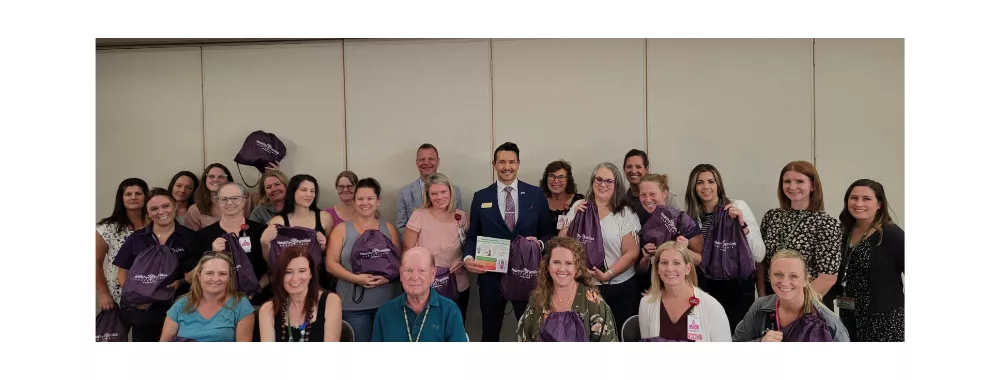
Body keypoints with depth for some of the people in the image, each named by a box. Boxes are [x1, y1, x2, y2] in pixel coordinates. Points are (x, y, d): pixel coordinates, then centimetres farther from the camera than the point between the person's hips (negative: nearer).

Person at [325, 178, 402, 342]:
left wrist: (388, 277, -13)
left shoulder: (389, 229, 10)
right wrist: (355, 278, -16)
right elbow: (331, 264, -2)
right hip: (354, 304, -2)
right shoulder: (342, 229, 4)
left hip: (386, 302, 2)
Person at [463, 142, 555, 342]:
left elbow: (548, 232, 6)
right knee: (490, 331, 14)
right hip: (491, 275, 1)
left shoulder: (536, 194, 1)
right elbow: (472, 235, 6)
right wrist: (468, 257, -13)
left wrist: (540, 243, -16)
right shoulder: (480, 197, 3)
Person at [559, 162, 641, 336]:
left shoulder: (626, 213, -2)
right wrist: (574, 218, -9)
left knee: (620, 334, 6)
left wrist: (608, 275, -16)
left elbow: (632, 253, -5)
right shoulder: (579, 207, 5)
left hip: (621, 288, -1)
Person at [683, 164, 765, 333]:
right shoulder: (692, 216, 3)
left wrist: (742, 225, -24)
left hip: (737, 286, -3)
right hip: (707, 287, 3)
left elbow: (759, 255, -13)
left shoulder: (738, 206, -8)